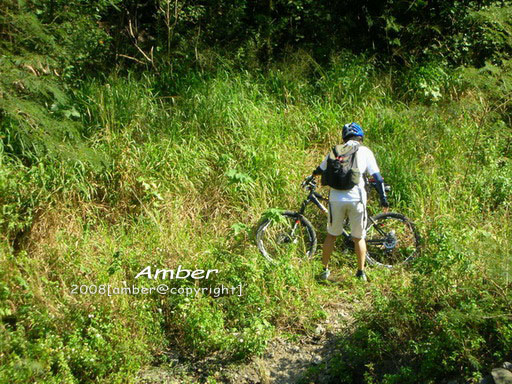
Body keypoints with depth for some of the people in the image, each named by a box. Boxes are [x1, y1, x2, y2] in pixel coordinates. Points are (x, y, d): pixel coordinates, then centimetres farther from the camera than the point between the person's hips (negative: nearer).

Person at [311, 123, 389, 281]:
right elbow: (377, 177, 2)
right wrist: (383, 198, 6)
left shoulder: (335, 150, 10)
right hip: (356, 198, -1)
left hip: (336, 198, 2)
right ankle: (361, 272, 14)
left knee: (331, 235, 16)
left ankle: (325, 270, 19)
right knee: (359, 238, 12)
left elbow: (320, 170, 19)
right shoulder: (365, 152, 5)